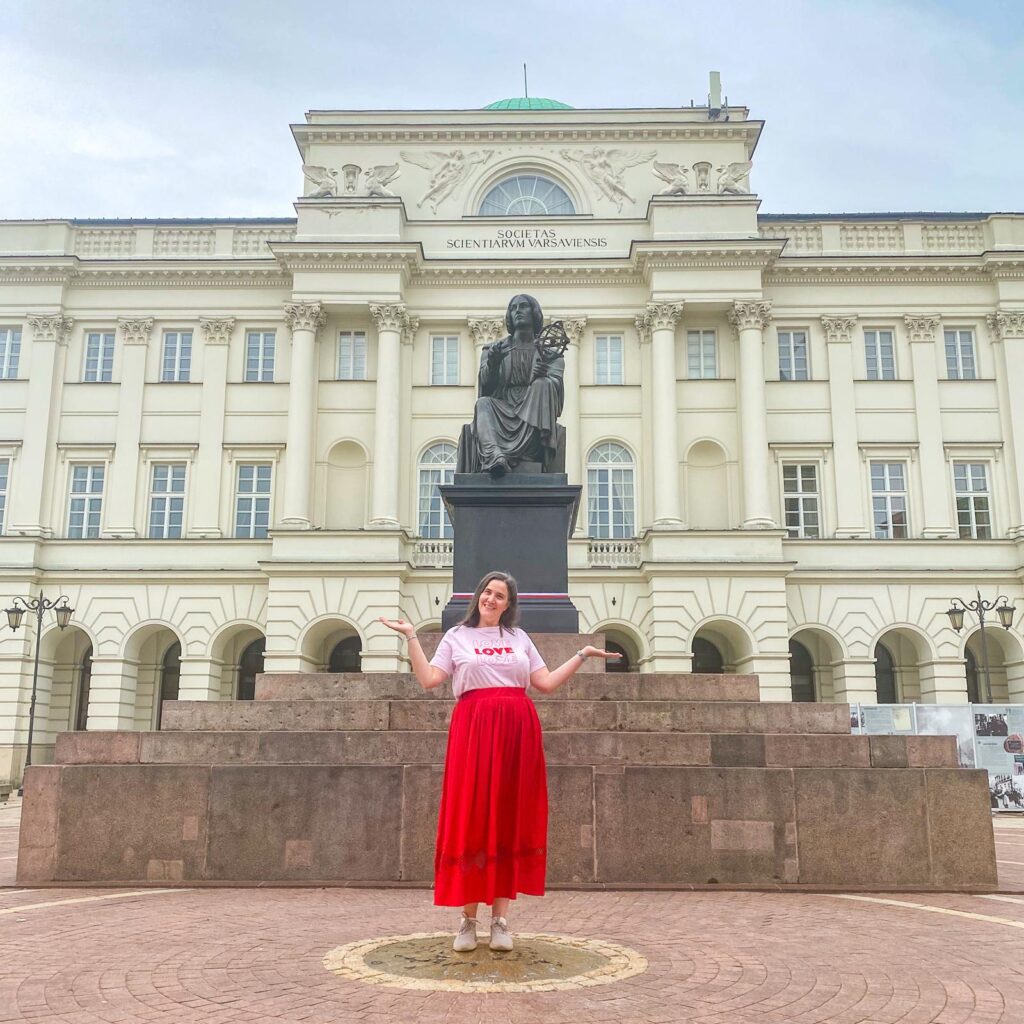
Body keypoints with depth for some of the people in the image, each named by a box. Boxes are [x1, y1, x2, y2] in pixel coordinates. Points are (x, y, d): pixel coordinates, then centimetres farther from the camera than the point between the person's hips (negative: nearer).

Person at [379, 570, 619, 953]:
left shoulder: (520, 638, 18)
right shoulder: (457, 636, 12)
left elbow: (547, 683, 14)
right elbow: (428, 679, 1)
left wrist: (583, 655, 11)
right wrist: (410, 637, -3)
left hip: (517, 731, 2)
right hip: (474, 730, -2)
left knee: (510, 821, 1)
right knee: (471, 820, -5)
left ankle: (500, 920, 6)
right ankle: (468, 920, 3)